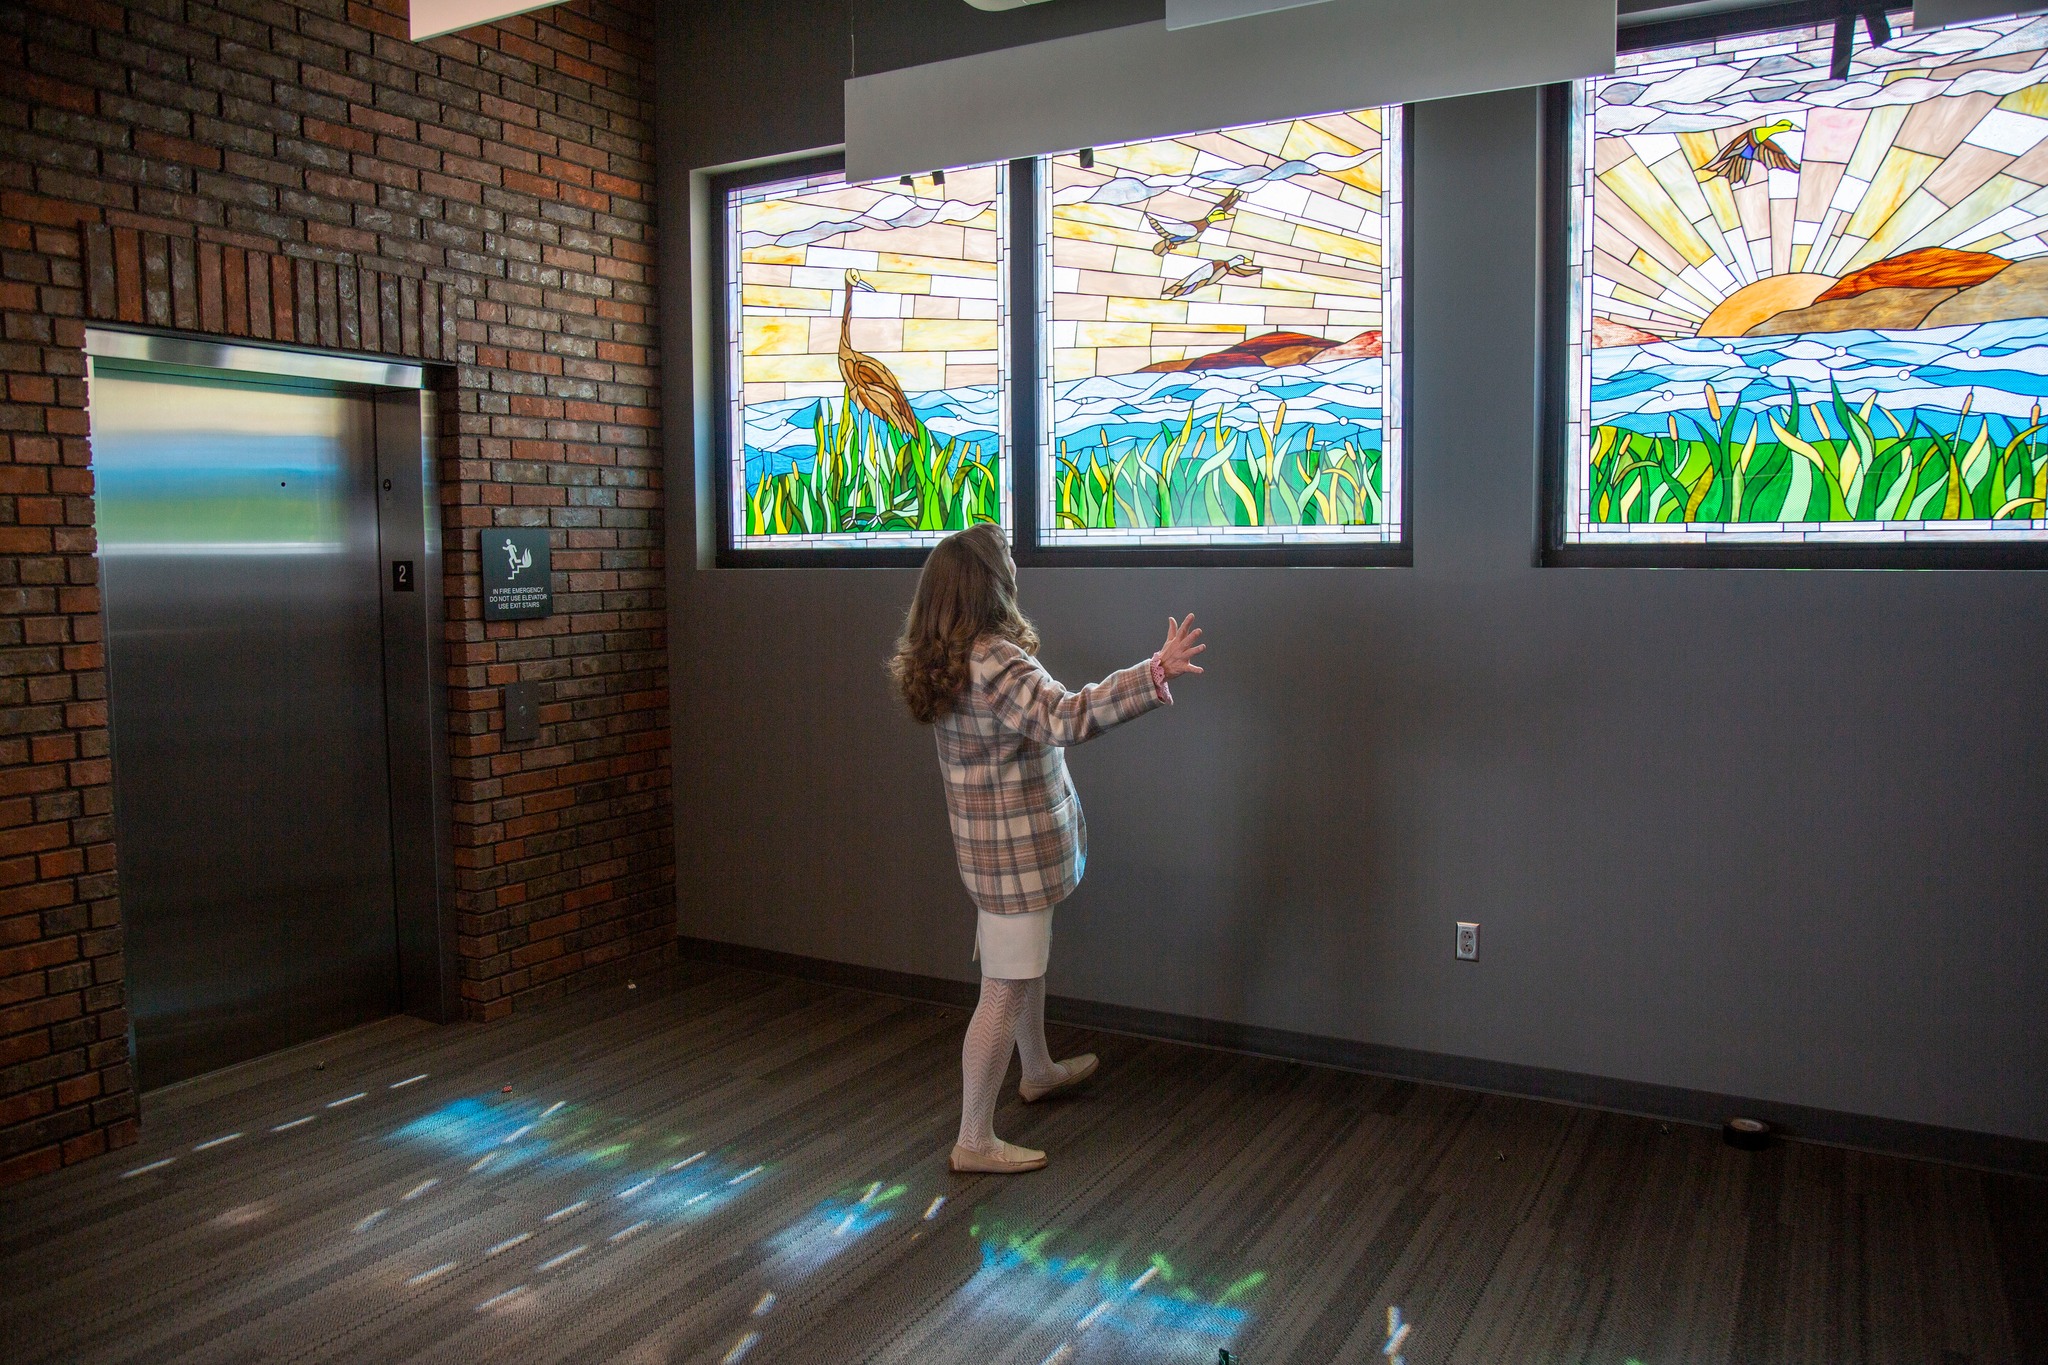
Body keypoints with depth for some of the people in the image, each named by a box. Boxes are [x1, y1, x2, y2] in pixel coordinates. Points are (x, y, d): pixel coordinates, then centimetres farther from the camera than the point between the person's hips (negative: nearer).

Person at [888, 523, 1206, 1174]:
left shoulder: (944, 658, 4)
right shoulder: (997, 665, -27)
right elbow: (1066, 717, -41)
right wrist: (1156, 673, -45)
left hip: (993, 843, 10)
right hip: (1014, 851, -10)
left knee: (1026, 965, 27)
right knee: (1006, 988, -1)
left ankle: (1038, 1072, 49)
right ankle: (975, 1140, 10)